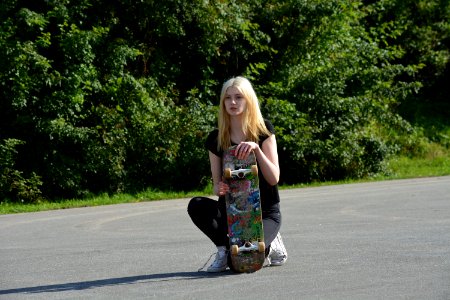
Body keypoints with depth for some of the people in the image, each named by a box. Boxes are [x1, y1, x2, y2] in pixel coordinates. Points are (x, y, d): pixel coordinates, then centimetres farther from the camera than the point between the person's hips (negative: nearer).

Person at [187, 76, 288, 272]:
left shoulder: (263, 131, -5)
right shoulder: (216, 139, 2)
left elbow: (274, 179, -12)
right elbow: (217, 184, 4)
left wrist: (256, 149, -27)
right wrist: (219, 189, -22)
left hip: (265, 212, -3)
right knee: (196, 206, -29)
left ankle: (267, 247, 5)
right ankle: (224, 249, -7)